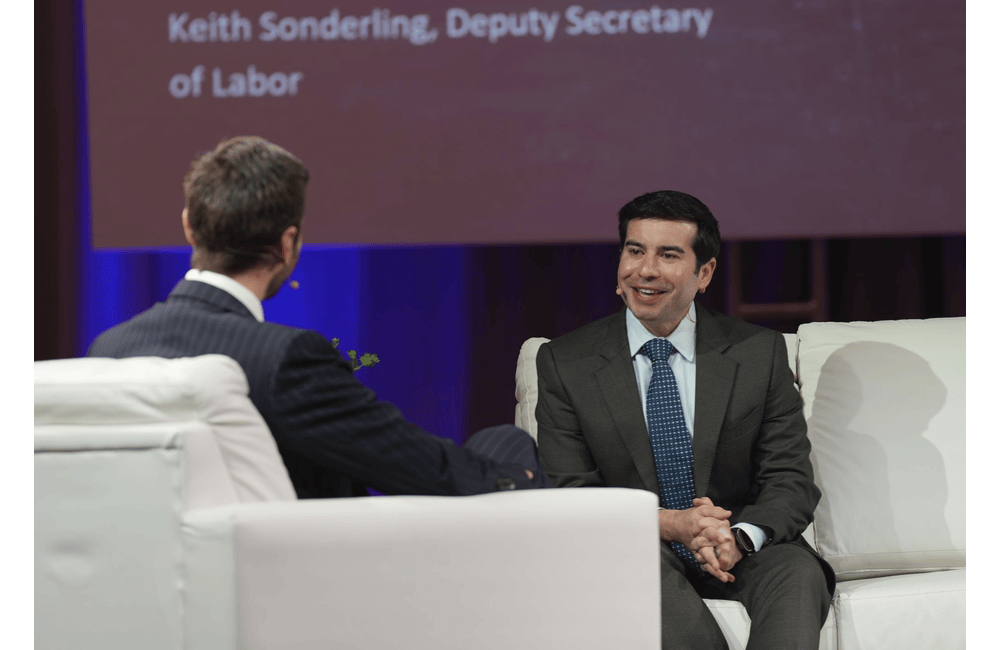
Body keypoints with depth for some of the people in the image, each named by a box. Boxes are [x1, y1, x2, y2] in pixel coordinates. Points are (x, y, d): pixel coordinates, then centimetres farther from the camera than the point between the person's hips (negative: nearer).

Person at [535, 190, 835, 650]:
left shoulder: (760, 353, 5)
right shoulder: (564, 364, 4)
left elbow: (790, 482, 1)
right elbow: (567, 494, -1)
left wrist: (739, 538, -23)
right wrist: (667, 524, -20)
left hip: (742, 556, 1)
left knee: (798, 569, -32)